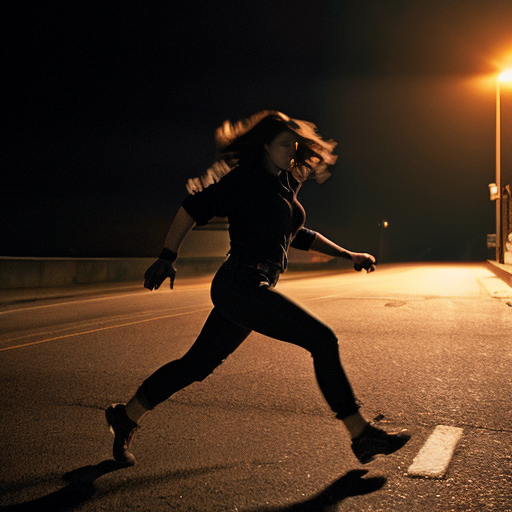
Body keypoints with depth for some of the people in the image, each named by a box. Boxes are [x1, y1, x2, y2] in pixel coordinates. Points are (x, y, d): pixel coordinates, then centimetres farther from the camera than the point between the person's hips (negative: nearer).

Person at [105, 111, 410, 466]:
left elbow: (299, 236, 28)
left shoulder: (286, 184, 19)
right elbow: (195, 206, -9)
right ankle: (362, 436, 0)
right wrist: (168, 257, -12)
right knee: (323, 340, -9)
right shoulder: (246, 178, -7)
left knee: (198, 364, 14)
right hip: (242, 286, -9)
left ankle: (127, 417, 27)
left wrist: (348, 255, 23)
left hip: (250, 290, 9)